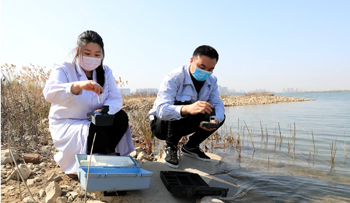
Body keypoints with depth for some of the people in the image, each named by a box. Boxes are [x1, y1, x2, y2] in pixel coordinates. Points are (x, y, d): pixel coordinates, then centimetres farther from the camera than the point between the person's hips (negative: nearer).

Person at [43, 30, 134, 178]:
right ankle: (76, 165, -2)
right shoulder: (63, 70, -13)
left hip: (94, 122, 5)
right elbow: (49, 93, -34)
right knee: (97, 135, -32)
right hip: (67, 125, -5)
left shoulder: (105, 72, 2)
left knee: (121, 118, -20)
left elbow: (116, 99, -8)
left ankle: (104, 155, -4)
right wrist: (78, 86, -53)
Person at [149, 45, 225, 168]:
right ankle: (170, 148, -14)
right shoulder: (173, 78, -28)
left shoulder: (212, 81, -5)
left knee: (220, 116, -9)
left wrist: (215, 120, -34)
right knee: (181, 106, -36)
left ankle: (190, 147, 7)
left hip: (184, 124, 6)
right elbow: (162, 110, -40)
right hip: (161, 124, -6)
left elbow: (218, 104, -9)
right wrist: (187, 109, -61)